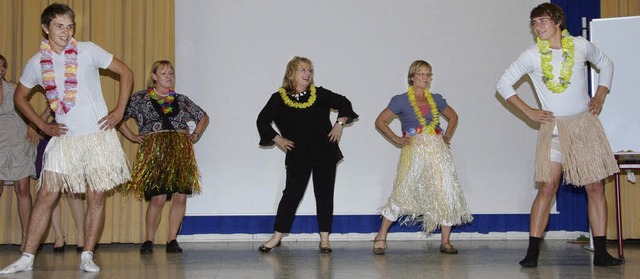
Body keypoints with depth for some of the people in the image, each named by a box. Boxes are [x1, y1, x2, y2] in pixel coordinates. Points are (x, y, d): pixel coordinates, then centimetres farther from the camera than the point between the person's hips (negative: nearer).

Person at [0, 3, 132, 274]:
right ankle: (26, 258, 6)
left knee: (96, 198, 0)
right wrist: (43, 126, 8)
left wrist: (119, 111, -4)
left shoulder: (88, 51, -3)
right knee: (45, 196, 0)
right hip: (64, 137, 2)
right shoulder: (37, 63, 5)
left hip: (98, 134, -2)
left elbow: (126, 73, 2)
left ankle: (87, 257, 10)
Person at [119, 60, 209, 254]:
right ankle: (149, 241, 4)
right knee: (158, 198, -9)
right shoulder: (140, 98, 6)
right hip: (154, 153, -3)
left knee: (180, 197, -2)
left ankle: (172, 240, 9)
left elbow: (204, 117, 26)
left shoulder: (181, 100, 15)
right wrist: (132, 136, 0)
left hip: (181, 153, 3)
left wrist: (196, 135, 13)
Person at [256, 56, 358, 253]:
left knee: (324, 195, 3)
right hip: (297, 155, -2)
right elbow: (262, 121, 6)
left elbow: (344, 103, 15)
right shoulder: (279, 98, -1)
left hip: (325, 153, 2)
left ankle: (324, 238, 11)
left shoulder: (320, 94, 3)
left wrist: (340, 124, 5)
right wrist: (277, 139, 0)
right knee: (291, 194, -2)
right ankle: (277, 237, 9)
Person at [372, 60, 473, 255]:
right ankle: (381, 237, 8)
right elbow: (380, 121, 6)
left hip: (438, 151, 4)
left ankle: (445, 241, 7)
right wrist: (396, 139, -3)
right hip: (414, 152, -4)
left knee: (447, 194, -3)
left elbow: (453, 117, 27)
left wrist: (447, 137, 13)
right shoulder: (401, 101, 2)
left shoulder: (436, 100, 12)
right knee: (402, 194, -6)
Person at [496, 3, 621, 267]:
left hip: (586, 124, 2)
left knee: (595, 187, 0)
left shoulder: (580, 45, 1)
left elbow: (606, 65, 18)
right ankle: (532, 252, -6)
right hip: (554, 127, -2)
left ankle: (600, 253, 6)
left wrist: (600, 97, 7)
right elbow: (503, 84, 1)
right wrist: (528, 111, -3)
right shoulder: (532, 55, -4)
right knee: (547, 187, -9)